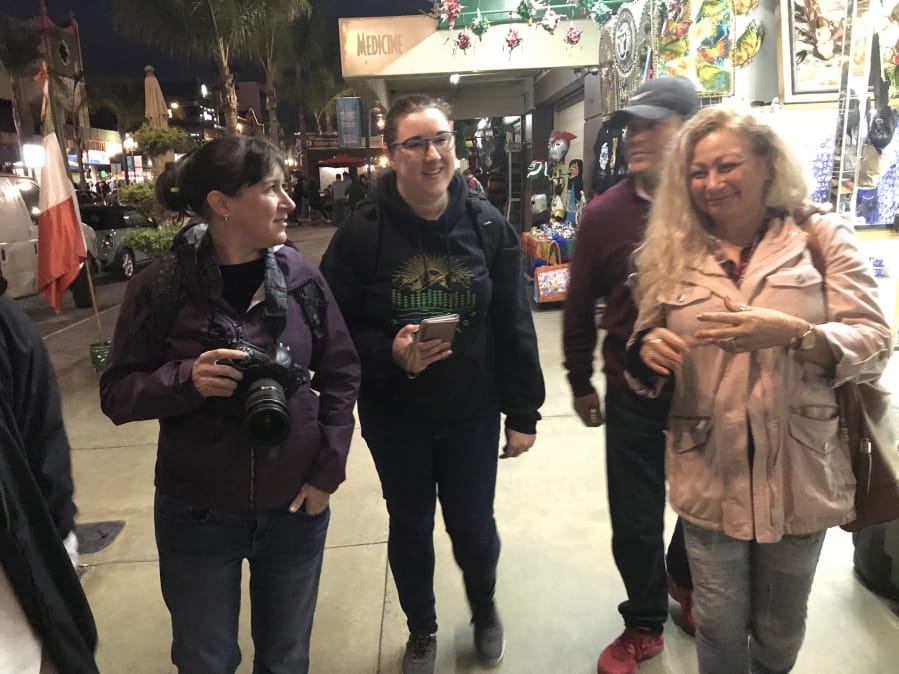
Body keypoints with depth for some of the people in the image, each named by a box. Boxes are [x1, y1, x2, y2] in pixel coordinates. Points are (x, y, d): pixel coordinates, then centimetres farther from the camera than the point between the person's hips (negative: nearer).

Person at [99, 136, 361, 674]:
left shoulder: (301, 276, -8)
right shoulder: (162, 287, -12)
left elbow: (342, 373, 0)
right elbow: (117, 394, -6)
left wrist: (328, 470, -5)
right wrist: (186, 380, -25)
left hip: (295, 507, 2)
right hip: (197, 514, -1)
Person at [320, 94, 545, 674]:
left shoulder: (488, 225, -7)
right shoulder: (361, 233, -12)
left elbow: (514, 324, -3)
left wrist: (523, 412, -2)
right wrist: (389, 354, -26)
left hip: (473, 411, 1)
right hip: (394, 414, 0)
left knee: (473, 523, 15)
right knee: (410, 525, 17)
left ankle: (485, 608, 49)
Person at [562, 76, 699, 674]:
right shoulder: (605, 213, -7)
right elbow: (580, 305, 2)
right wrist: (581, 382, 7)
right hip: (632, 394, 0)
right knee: (635, 520, 10)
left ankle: (685, 580, 53)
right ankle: (644, 626, 36)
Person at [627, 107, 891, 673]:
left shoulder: (823, 238, -2)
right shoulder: (673, 255, 3)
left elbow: (874, 347, -9)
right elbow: (645, 365, 8)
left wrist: (793, 333, -27)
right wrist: (650, 350, -16)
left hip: (798, 472, 0)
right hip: (710, 474, 1)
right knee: (719, 629, 11)